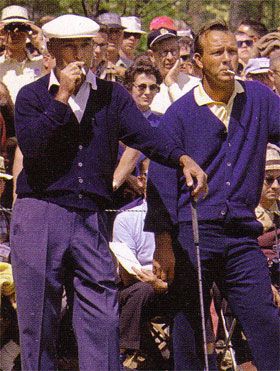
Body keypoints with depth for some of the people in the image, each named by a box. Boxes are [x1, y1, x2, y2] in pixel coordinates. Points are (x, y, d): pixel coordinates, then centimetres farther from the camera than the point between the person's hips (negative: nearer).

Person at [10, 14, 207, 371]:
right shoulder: (32, 95, 5)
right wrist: (61, 97, -13)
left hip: (91, 218, 2)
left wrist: (182, 158, -22)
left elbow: (143, 134, -5)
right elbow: (29, 144, -12)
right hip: (39, 215, -2)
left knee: (102, 314, -4)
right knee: (37, 317, 2)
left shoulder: (112, 96, 11)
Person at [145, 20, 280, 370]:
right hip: (190, 232, -1)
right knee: (189, 322, 4)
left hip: (241, 234, 1)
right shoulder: (179, 113, 2)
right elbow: (161, 179, -2)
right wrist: (163, 244, -7)